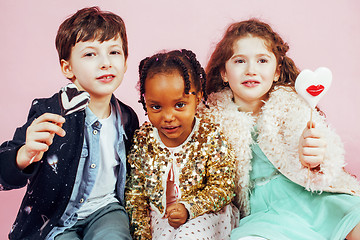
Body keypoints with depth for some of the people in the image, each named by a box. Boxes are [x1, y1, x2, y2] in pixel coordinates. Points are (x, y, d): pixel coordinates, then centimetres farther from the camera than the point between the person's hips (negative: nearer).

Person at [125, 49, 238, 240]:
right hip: (158, 217, 3)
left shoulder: (210, 138, -14)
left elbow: (222, 188, -10)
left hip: (204, 215, -2)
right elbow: (135, 192, 1)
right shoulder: (142, 140, -6)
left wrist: (189, 209, -24)